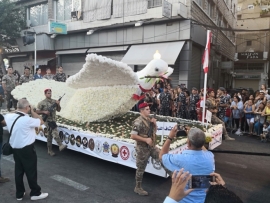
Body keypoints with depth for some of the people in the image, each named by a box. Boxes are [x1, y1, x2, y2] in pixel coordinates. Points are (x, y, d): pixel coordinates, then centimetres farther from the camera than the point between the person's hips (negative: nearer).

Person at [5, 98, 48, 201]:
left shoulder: (9, 117, -4)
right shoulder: (28, 120, -24)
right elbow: (41, 121, -10)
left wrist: (18, 111, 11)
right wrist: (32, 111, -5)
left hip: (15, 148, 7)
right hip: (27, 149, -7)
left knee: (18, 171, 17)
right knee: (31, 171, 7)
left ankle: (19, 194, 29)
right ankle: (35, 193, 20)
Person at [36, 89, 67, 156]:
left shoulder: (54, 101, 8)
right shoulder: (42, 103, -4)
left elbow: (58, 110, 9)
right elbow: (37, 111, -2)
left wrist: (58, 105, -10)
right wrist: (44, 112, -19)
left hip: (53, 120, 6)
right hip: (47, 120, -5)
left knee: (50, 135, 13)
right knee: (54, 131, -27)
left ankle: (50, 150, 20)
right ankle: (60, 145, -37)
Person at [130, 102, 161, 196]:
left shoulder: (149, 119, 4)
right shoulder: (138, 122, -22)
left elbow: (154, 130, 16)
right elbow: (133, 136, -25)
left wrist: (154, 124, -5)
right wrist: (146, 139, -24)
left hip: (151, 146, 7)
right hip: (142, 148, -7)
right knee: (141, 169, 7)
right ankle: (138, 188, 23)